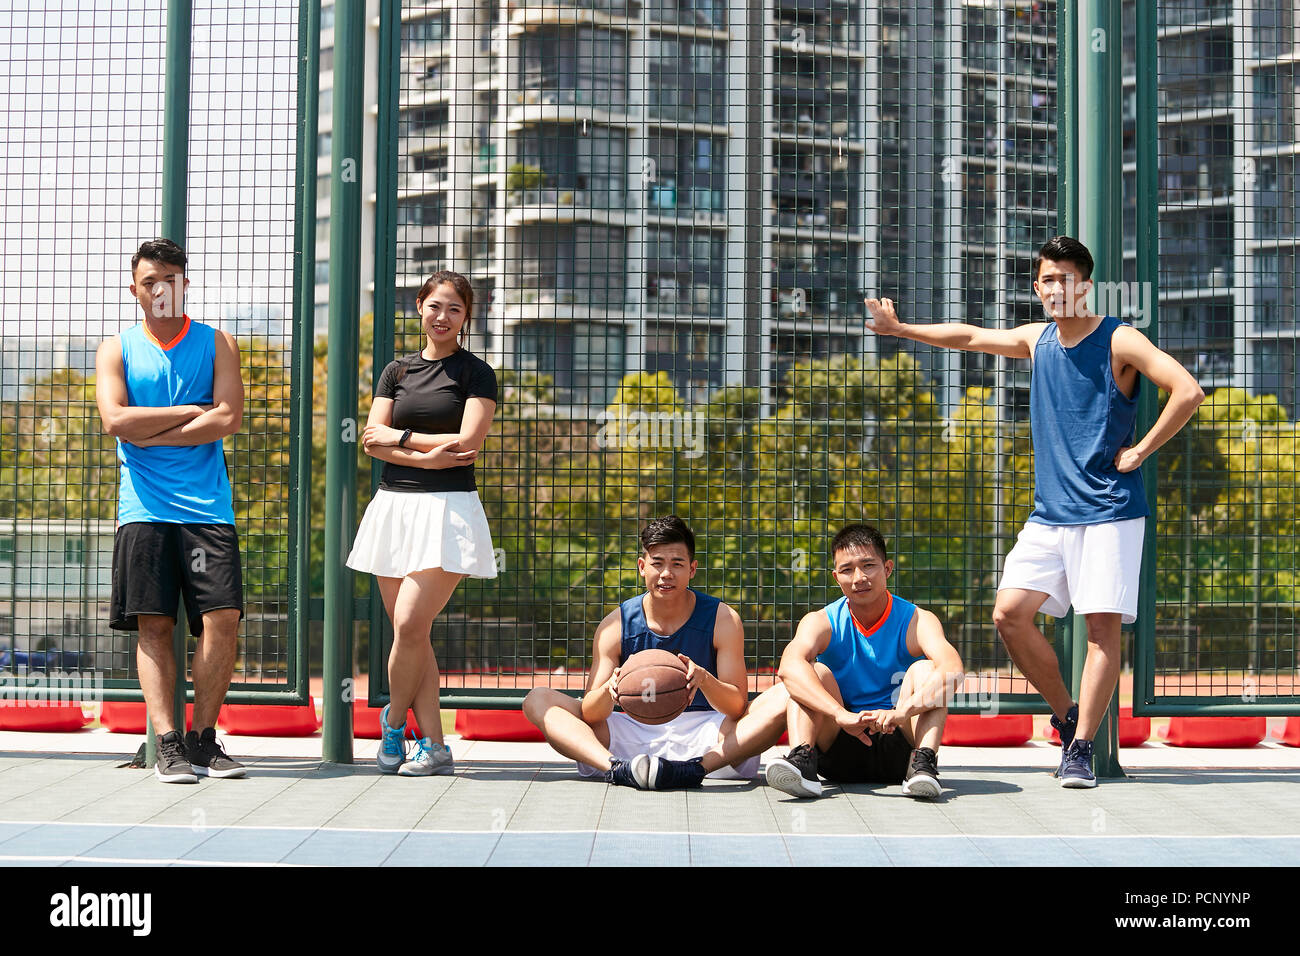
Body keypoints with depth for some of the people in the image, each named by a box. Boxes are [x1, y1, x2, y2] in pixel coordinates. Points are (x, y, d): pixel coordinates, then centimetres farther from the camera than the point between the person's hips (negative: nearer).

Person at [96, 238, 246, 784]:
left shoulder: (215, 344, 10)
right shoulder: (117, 350, 10)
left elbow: (229, 418, -4)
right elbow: (116, 421, -6)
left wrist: (152, 435, -6)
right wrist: (192, 412, -6)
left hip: (207, 508, 0)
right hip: (144, 508, 0)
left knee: (223, 618, -8)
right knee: (153, 625, -5)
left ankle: (202, 739, 2)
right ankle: (167, 743, -4)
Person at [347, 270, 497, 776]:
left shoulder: (476, 373, 3)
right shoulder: (397, 371, 15)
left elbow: (467, 444, -10)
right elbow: (372, 441, 4)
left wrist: (399, 436, -4)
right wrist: (427, 452, -10)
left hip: (447, 507, -5)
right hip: (393, 506, 5)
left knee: (410, 626, -14)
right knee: (411, 636, 2)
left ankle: (393, 723, 8)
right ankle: (435, 747, 7)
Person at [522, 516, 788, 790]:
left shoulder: (722, 619, -3)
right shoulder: (616, 625, -1)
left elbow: (738, 706, -9)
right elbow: (590, 715, -6)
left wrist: (705, 680, -31)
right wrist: (609, 690, -30)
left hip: (702, 735, -1)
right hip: (634, 734, 2)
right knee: (537, 700, -16)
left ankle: (696, 768, -45)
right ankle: (615, 768, -39)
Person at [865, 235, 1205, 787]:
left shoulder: (1120, 341, -7)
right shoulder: (1037, 340, 11)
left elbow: (1188, 392, -17)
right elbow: (970, 336, 26)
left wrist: (1140, 452, -14)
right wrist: (901, 329, 30)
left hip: (1109, 512, -6)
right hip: (1049, 512, 6)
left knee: (1103, 625, -9)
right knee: (1010, 613, -4)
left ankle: (1081, 750, -3)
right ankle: (1067, 717, 12)